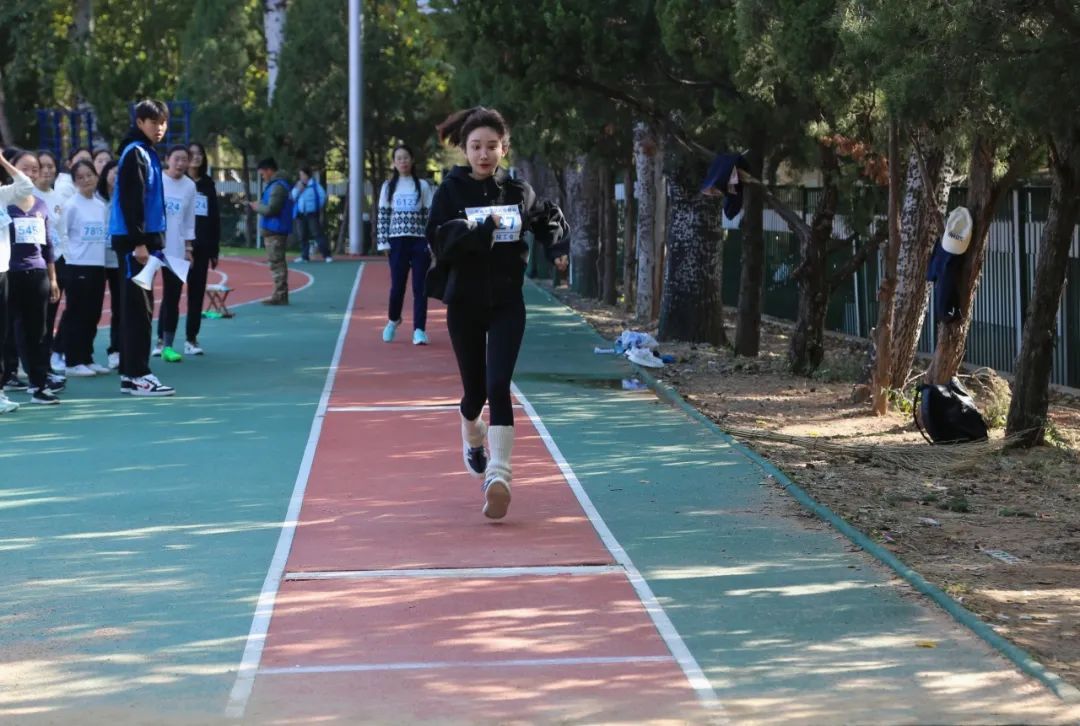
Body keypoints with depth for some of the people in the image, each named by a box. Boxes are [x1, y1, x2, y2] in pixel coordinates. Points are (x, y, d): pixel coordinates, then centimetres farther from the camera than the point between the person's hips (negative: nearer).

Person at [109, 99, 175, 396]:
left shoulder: (148, 153, 17)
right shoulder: (135, 153, -11)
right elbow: (130, 201, -18)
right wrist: (138, 242, -21)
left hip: (143, 240, 10)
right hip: (133, 241, -10)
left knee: (138, 307, 10)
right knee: (140, 308, -9)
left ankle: (130, 373, 14)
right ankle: (137, 375, -8)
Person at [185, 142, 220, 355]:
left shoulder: (208, 184, 13)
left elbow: (215, 217, 14)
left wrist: (215, 249, 10)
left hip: (202, 247, 4)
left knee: (197, 292, 5)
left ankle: (191, 338, 11)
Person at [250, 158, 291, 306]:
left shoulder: (277, 186, -16)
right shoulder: (276, 184, 17)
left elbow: (271, 209, -22)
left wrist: (257, 207, -6)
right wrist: (260, 205, 7)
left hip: (275, 231, -11)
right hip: (275, 229, 11)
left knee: (276, 263, -8)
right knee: (278, 263, 14)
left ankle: (280, 296, -8)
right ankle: (280, 295, 18)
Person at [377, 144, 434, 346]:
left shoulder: (422, 185, 5)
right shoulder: (388, 186, 7)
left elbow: (431, 214, 3)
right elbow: (382, 215, 6)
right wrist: (383, 242, -2)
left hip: (419, 241, -1)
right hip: (397, 241, 1)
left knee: (420, 287, -4)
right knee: (397, 285, 1)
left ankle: (419, 329, -2)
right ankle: (393, 320, 27)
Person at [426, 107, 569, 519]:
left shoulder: (518, 192, 2)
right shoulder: (451, 191, -3)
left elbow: (549, 219, 19)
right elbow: (439, 239, -15)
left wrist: (558, 249, 1)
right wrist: (482, 230, -25)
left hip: (507, 302, 0)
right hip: (464, 302, 0)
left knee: (498, 386, -15)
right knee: (475, 389, 9)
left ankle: (499, 474, -18)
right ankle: (472, 434, 45)